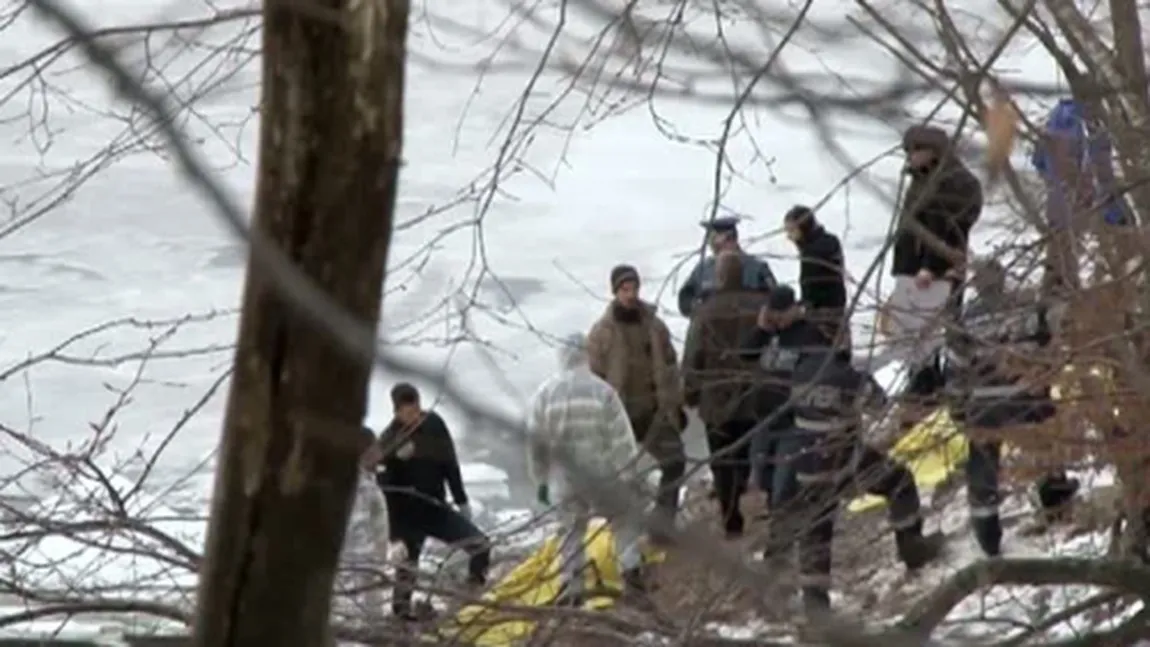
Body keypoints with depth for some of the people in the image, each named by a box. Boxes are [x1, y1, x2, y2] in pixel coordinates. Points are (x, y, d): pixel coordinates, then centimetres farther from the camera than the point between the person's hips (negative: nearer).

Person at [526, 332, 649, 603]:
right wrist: (627, 475, -3)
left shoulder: (545, 393, -6)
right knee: (624, 521, 15)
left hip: (566, 477, 2)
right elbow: (621, 438, -10)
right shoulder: (601, 390, -11)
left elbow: (536, 441, 1)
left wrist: (540, 478, 12)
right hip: (602, 474, -2)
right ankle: (631, 571, 6)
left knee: (571, 528, 14)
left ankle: (573, 584, 11)